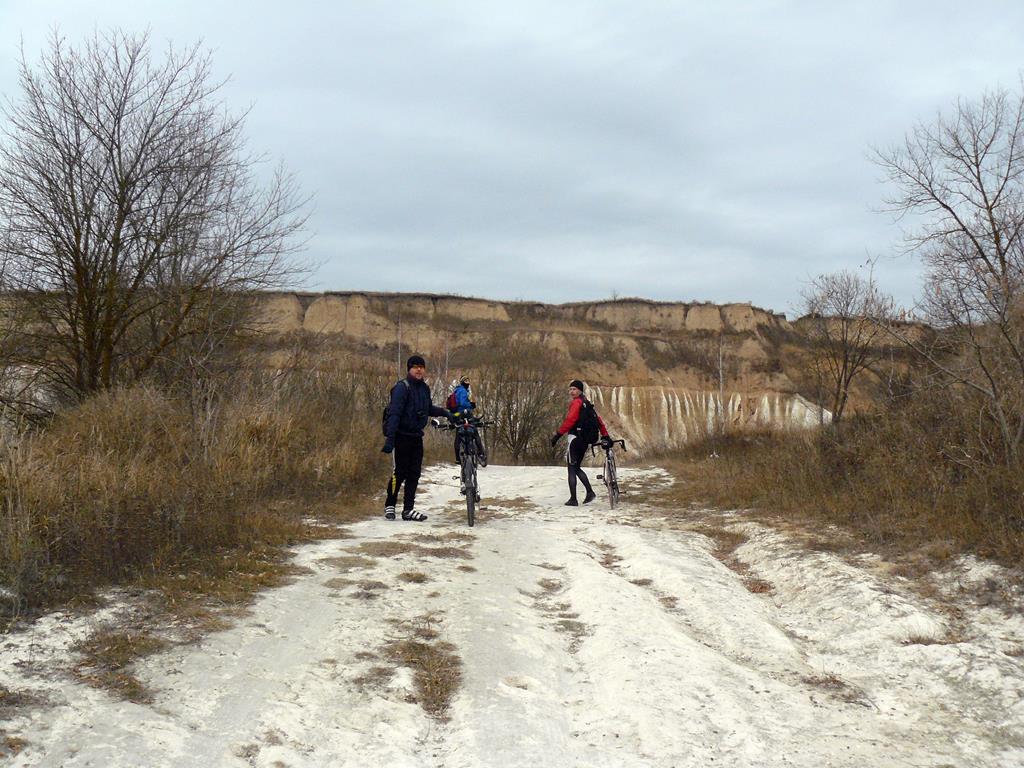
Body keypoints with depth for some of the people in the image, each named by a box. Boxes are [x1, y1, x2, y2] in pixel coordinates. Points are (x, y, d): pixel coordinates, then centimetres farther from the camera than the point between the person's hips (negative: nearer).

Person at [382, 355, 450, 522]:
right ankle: (389, 505, 12)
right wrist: (390, 438, -27)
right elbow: (394, 413, -20)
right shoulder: (402, 388, -13)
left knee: (414, 474, 6)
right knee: (399, 473, -5)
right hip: (402, 437, -7)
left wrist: (445, 413, 21)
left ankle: (408, 509, 11)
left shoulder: (424, 388, 11)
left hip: (416, 437, 7)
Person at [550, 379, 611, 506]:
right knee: (577, 468, 18)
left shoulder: (576, 402, -11)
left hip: (576, 439, -9)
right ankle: (590, 492, 5)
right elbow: (598, 420, 19)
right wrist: (605, 436, 21)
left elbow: (569, 420, -22)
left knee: (572, 469, -1)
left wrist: (558, 435, -22)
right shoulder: (587, 404, 18)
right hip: (585, 441, 9)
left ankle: (573, 499, -2)